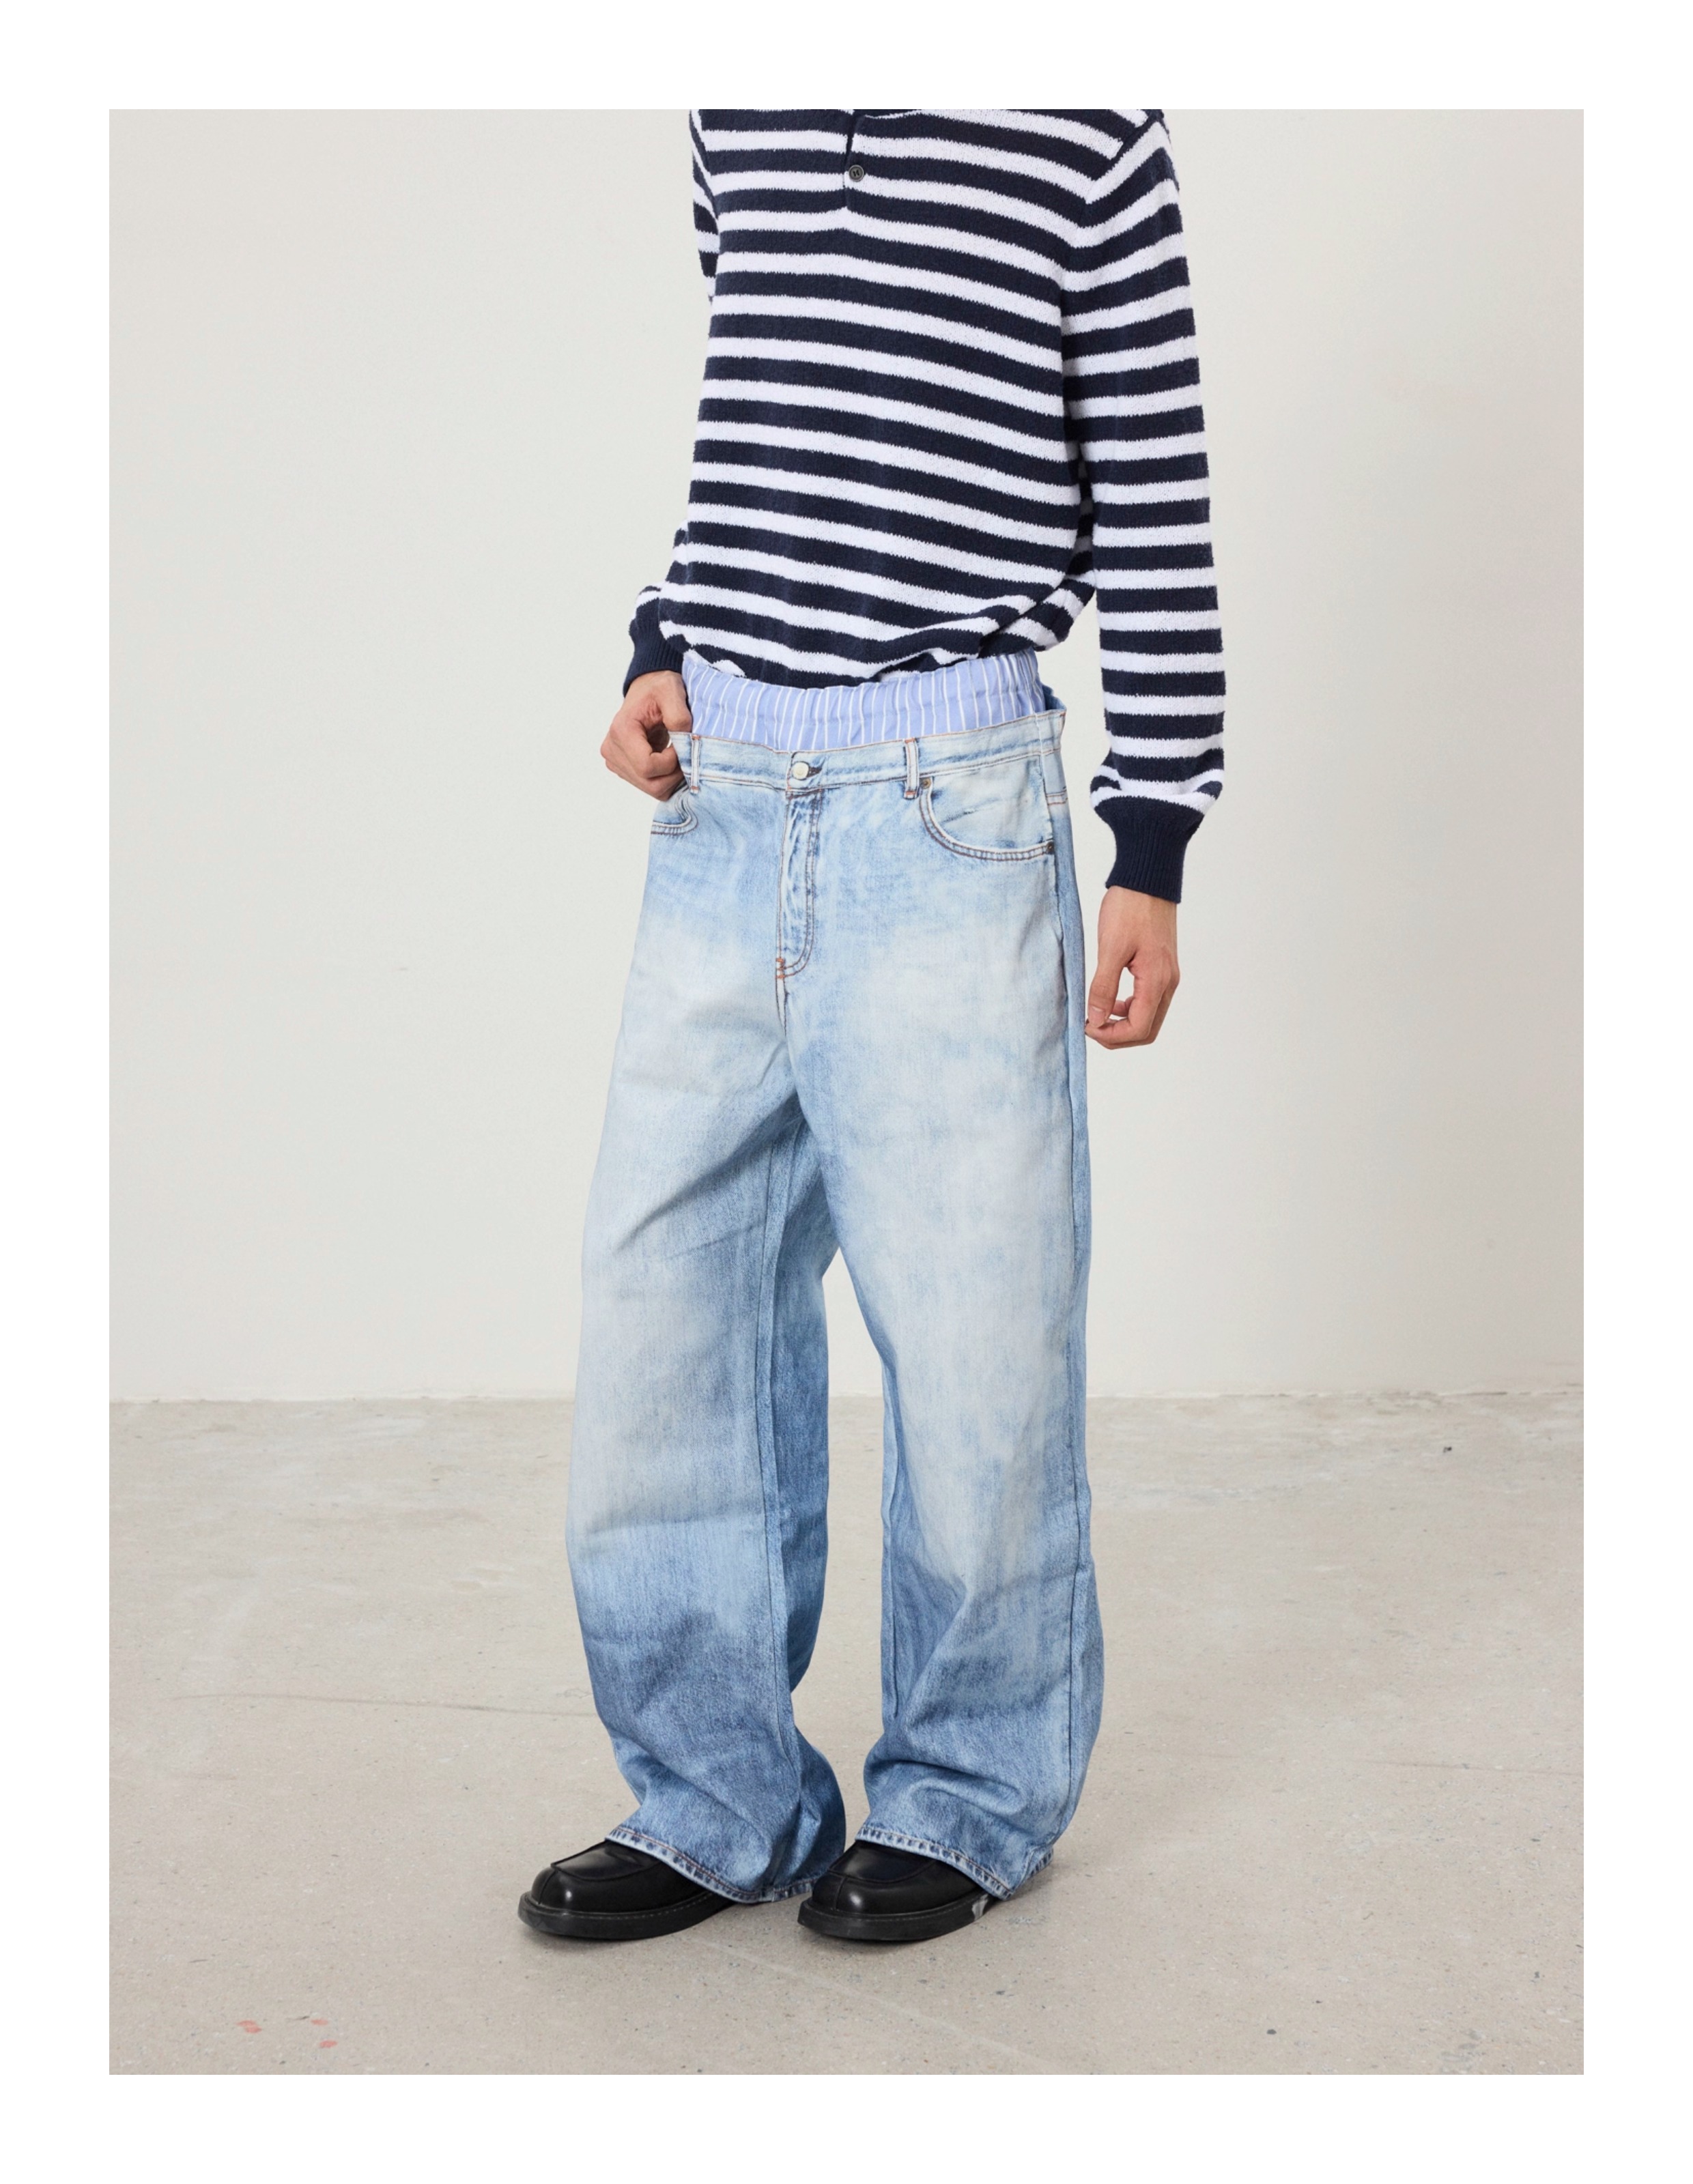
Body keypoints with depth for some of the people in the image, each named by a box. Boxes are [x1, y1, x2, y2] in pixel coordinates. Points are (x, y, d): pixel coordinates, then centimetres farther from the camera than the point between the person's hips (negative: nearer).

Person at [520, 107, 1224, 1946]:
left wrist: (1153, 848, -3)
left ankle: (971, 1797, 22)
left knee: (971, 1336, 2)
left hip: (951, 816, -5)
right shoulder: (736, 123, 15)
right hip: (724, 802, 5)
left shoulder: (1086, 133, 1)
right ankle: (717, 1804, 21)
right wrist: (666, 647, 9)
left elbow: (1152, 499, 0)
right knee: (664, 1311, 6)